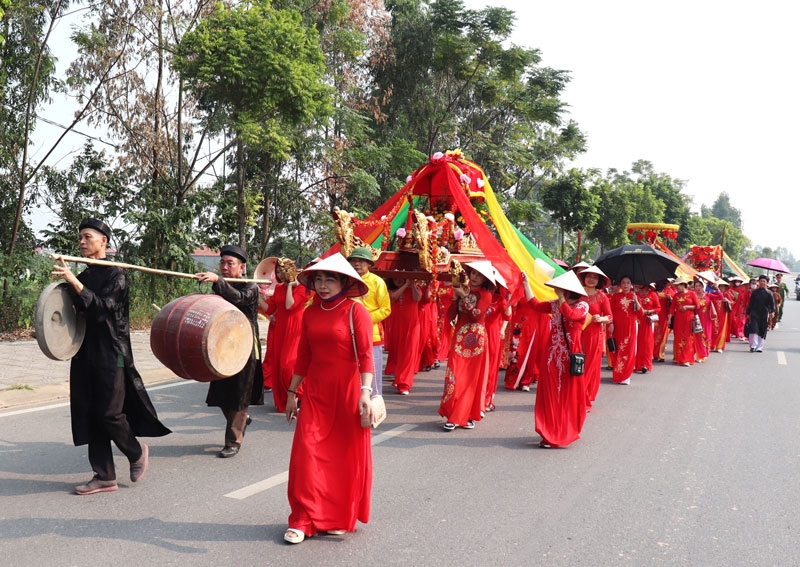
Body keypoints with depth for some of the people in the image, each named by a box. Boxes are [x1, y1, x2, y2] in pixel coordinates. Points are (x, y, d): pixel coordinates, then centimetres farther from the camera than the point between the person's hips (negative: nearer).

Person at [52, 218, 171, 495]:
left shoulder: (115, 274, -8)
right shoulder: (83, 276, 12)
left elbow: (102, 308, -22)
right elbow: (80, 313, 19)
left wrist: (73, 282, -28)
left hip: (111, 354, -7)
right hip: (85, 354, 7)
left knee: (110, 413, -5)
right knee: (90, 415, 6)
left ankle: (137, 452, 22)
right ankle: (104, 476, 14)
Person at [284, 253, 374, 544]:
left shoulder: (355, 311, -8)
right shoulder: (310, 313, 7)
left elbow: (366, 355, -13)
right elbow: (303, 355, 13)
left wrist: (365, 392, -23)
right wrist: (292, 392, 15)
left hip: (347, 391, -4)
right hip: (315, 392, 4)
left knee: (347, 456, 6)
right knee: (307, 453, -3)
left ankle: (340, 518, 24)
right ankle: (304, 519, 9)